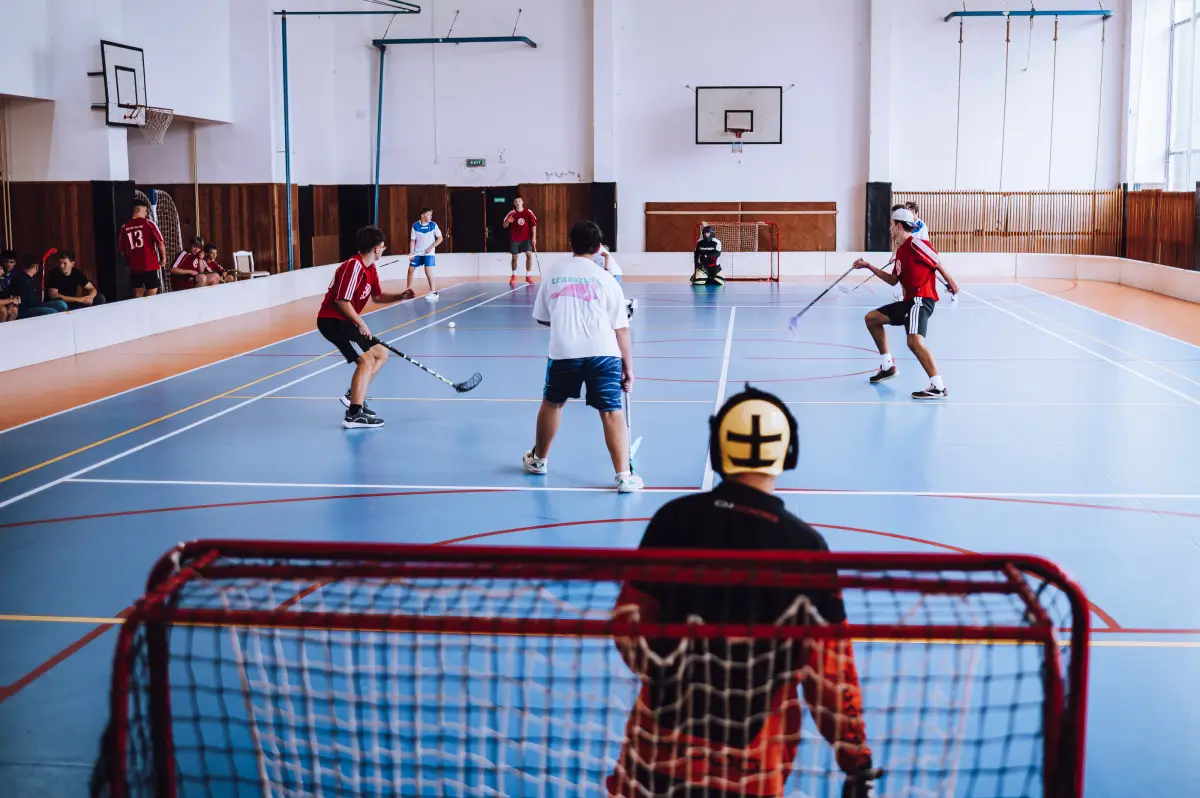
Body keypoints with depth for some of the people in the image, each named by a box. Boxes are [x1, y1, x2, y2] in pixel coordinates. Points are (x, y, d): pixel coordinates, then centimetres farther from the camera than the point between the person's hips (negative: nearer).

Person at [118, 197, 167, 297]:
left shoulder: (124, 227, 4)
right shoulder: (148, 224, -6)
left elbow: (121, 250, 9)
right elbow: (160, 242, -9)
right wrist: (163, 258, 6)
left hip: (134, 267, 4)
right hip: (150, 266, -4)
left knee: (137, 297, 10)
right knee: (151, 297, 1)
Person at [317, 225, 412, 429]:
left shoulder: (371, 269, 11)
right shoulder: (353, 267, -20)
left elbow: (377, 296, 23)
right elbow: (342, 301, -25)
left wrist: (400, 296, 7)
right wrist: (360, 323, -17)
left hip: (345, 321, 11)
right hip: (332, 320, -11)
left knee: (381, 354, 15)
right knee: (366, 360, -20)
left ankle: (354, 396, 17)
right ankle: (354, 414, -24)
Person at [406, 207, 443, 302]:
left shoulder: (433, 225, -8)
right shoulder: (415, 226, -5)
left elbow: (440, 238, -5)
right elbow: (412, 240, 0)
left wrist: (431, 247, -15)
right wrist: (411, 253, -8)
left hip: (428, 253, -3)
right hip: (417, 253, 3)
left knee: (428, 271, -15)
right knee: (411, 270, 8)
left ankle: (433, 292, -7)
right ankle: (408, 289, 26)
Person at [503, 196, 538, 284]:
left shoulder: (528, 212, -4)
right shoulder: (511, 213, -4)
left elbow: (533, 225, -1)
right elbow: (504, 226, -2)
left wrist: (534, 237, -8)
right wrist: (508, 221, -25)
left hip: (526, 238, 0)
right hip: (514, 239, 0)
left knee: (529, 255, -14)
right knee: (514, 257, 6)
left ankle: (528, 276, -4)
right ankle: (514, 276, 25)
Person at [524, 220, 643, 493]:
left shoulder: (552, 273, 10)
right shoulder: (606, 279, 3)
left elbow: (541, 318, 20)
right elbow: (621, 329, 1)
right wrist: (628, 368, 7)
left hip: (564, 352, 2)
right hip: (603, 353, -2)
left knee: (552, 403, 24)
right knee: (612, 412, -1)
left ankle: (538, 459, 41)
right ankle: (624, 476, -8)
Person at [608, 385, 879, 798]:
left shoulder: (675, 518, -6)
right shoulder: (805, 546, -9)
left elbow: (631, 620, -1)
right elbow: (829, 664, -8)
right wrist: (857, 761, 1)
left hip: (665, 731, 1)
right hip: (753, 760, -1)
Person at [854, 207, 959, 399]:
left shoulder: (915, 244, -11)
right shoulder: (900, 251, 17)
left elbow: (938, 264, -11)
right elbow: (893, 280, 23)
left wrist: (951, 282, -14)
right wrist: (868, 266, 23)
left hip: (921, 299, -10)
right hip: (908, 300, 10)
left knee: (914, 340, -30)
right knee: (871, 318, 18)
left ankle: (938, 386, -30)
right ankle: (887, 366, 23)